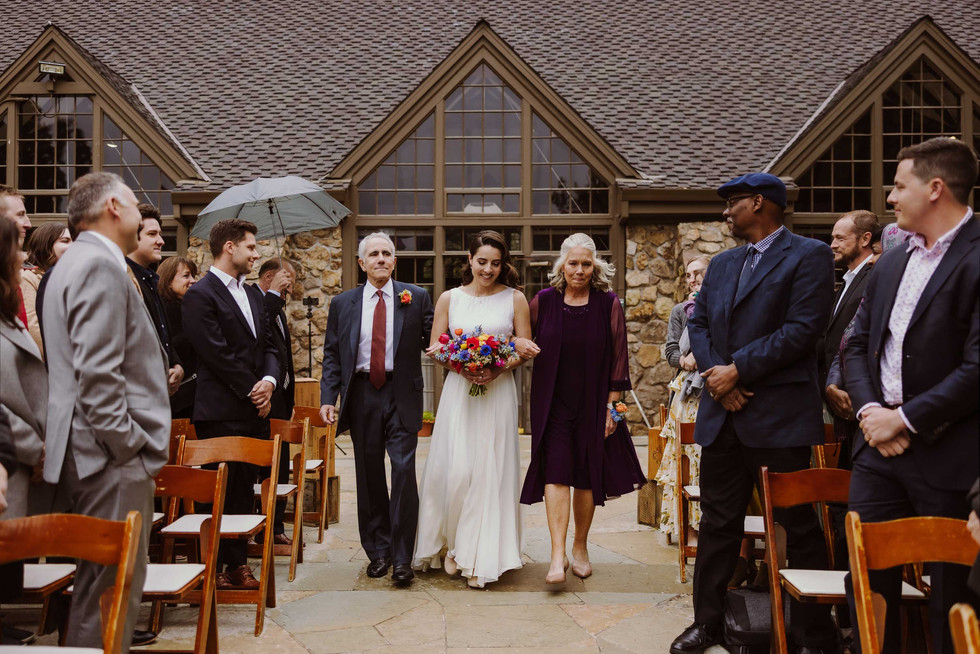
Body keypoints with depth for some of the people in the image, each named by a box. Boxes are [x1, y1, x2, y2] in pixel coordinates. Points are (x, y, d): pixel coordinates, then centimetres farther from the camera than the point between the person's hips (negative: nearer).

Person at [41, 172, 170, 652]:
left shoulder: (79, 261, 19)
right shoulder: (100, 265, -14)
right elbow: (97, 374, -21)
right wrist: (127, 445, -17)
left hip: (93, 451, 11)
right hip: (112, 455, -11)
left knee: (99, 582, 17)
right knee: (112, 589, -5)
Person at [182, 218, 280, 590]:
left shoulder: (252, 294, 16)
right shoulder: (200, 295, -9)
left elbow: (267, 346, 16)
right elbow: (218, 354, -15)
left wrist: (269, 381, -3)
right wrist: (252, 391, -11)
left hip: (255, 409, 7)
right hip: (222, 412, -7)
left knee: (244, 489, 12)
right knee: (220, 492, 1)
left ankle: (238, 564, 21)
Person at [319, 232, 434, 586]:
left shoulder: (416, 297, 4)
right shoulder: (342, 303, 8)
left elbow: (433, 341, 6)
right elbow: (331, 355, 7)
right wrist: (328, 398, -3)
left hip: (401, 396, -2)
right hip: (361, 395, 2)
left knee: (404, 470, -8)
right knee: (369, 476, 9)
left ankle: (402, 557, 3)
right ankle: (378, 551, 24)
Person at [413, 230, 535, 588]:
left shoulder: (515, 299, 5)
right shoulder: (449, 298, 7)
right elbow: (434, 348, 7)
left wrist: (499, 368, -14)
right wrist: (460, 367, -12)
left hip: (499, 393, 0)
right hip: (459, 391, 1)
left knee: (490, 472, 0)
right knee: (454, 470, -5)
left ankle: (481, 557, 13)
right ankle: (451, 544, 18)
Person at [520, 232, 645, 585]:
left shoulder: (608, 304, -1)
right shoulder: (543, 301, 1)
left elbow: (618, 358, 0)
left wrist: (612, 405, -3)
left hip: (593, 404, 0)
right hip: (553, 403, 0)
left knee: (588, 476, 8)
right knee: (556, 473, -8)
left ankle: (580, 547, 26)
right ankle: (557, 555, -8)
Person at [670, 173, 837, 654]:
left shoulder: (808, 255, -4)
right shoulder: (722, 264, 17)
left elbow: (802, 328, -14)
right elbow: (698, 324, 11)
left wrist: (738, 370, -15)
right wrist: (717, 378, -5)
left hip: (779, 416, -6)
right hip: (722, 413, 6)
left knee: (798, 525, 4)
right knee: (718, 521, 13)